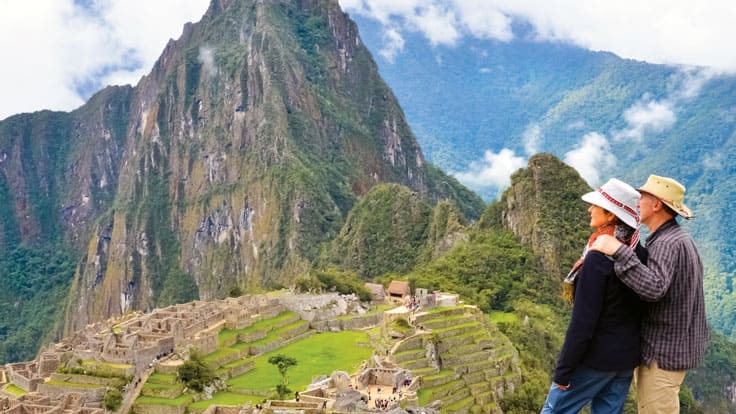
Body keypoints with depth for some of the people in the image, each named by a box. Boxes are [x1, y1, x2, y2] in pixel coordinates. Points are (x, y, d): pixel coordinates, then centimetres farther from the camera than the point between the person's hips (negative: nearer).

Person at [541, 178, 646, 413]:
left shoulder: (598, 257, -21)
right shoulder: (640, 254, 1)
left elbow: (583, 321, -21)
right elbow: (637, 309, 10)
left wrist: (564, 370, -15)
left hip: (596, 357, -7)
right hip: (627, 357, 7)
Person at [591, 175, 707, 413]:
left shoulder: (667, 243, -19)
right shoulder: (678, 239, 14)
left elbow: (653, 288, -36)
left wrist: (618, 251, -35)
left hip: (664, 350, -10)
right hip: (676, 345, 10)